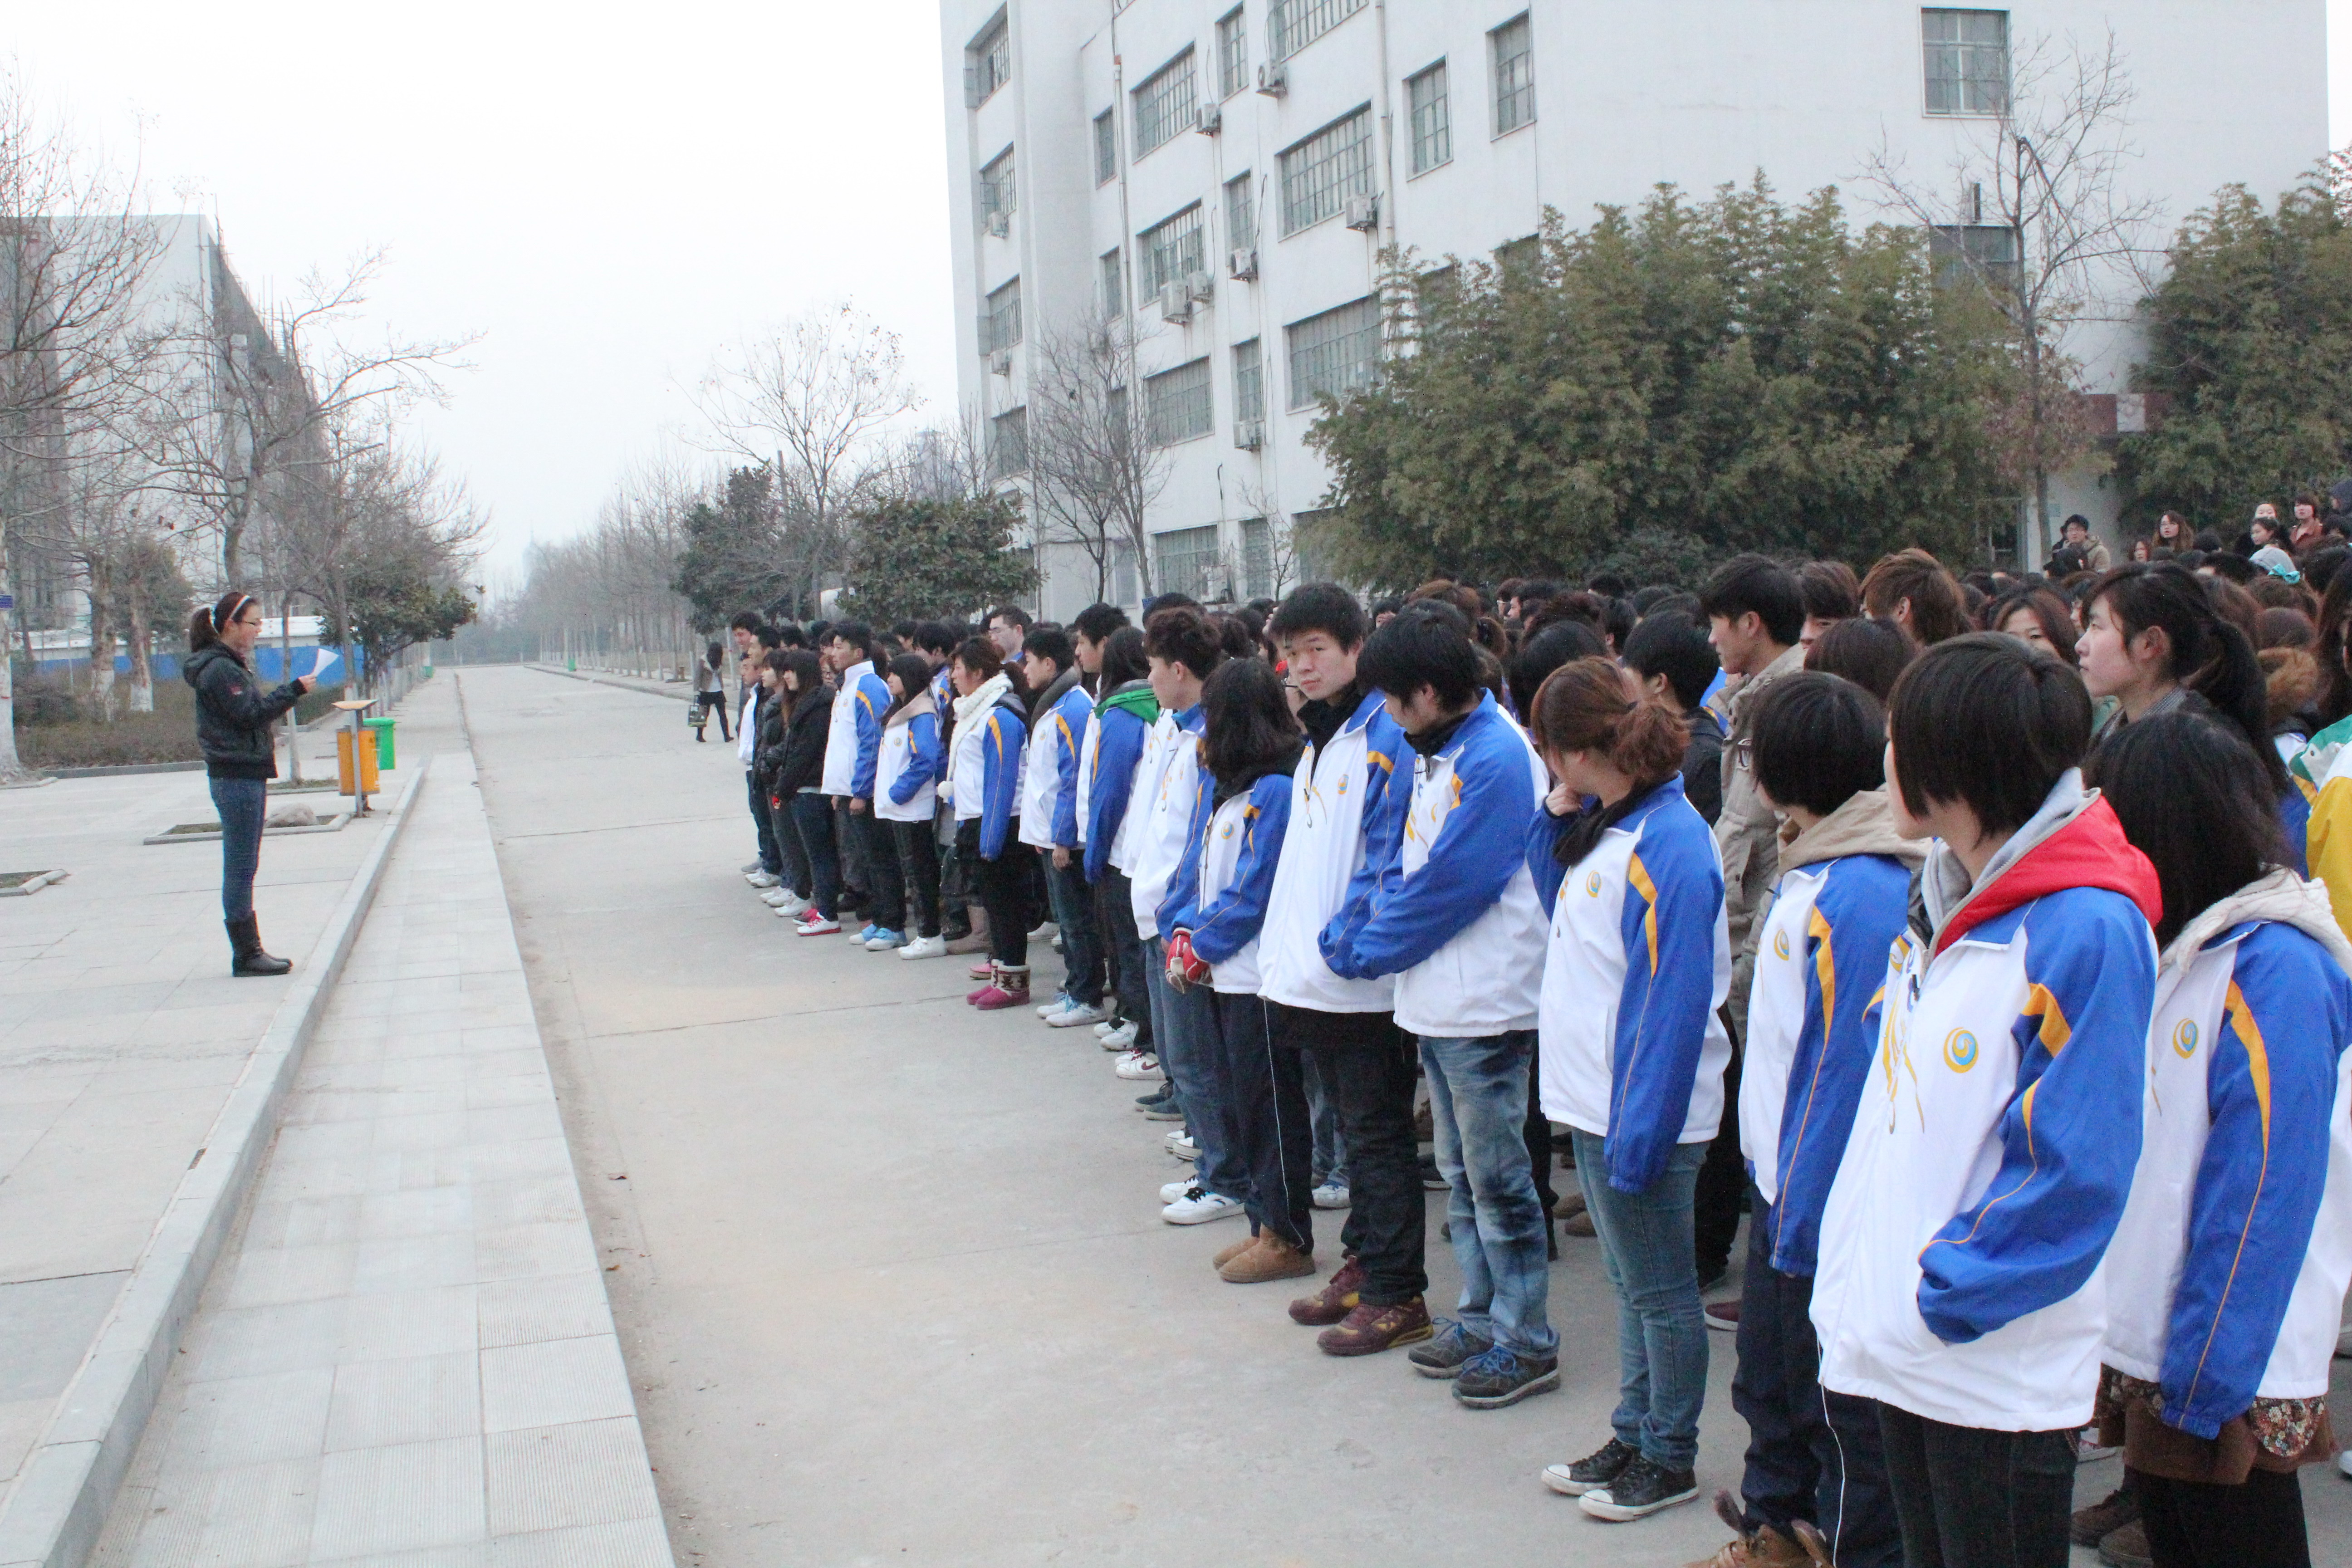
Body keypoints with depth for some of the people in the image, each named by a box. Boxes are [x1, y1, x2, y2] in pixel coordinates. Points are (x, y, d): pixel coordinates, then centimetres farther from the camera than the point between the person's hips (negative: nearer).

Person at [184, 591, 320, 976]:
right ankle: (246, 955, -1)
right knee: (240, 868, -5)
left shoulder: (232, 664, 18)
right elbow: (250, 714, -18)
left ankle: (249, 951, 17)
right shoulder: (218, 669, -13)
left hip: (246, 775, 10)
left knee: (242, 868, 12)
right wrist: (295, 690, -16)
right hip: (236, 776, -10)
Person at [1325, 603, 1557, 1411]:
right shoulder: (1435, 753, 10)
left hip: (1484, 1007, -9)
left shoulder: (1497, 758, -19)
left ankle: (1528, 1342, 12)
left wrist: (1361, 950, -10)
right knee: (1461, 1172, 17)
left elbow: (1445, 886, -20)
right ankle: (1481, 1318, 28)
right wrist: (1356, 940, 1)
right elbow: (1404, 863, 14)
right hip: (1437, 1002, 9)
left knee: (1497, 1177, 0)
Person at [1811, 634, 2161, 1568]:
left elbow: (2074, 1169, -21)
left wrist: (1949, 1297, -17)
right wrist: (1852, 1276, 8)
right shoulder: (1943, 902, 8)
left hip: (2003, 1374, -8)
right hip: (1900, 1344, 8)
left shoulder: (2086, 930, -20)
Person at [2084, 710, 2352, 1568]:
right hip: (2153, 1357, 8)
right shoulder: (2175, 947, 9)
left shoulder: (2275, 970, -17)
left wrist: (2204, 1381, -18)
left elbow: (2263, 1200, -20)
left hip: (2226, 1380, -8)